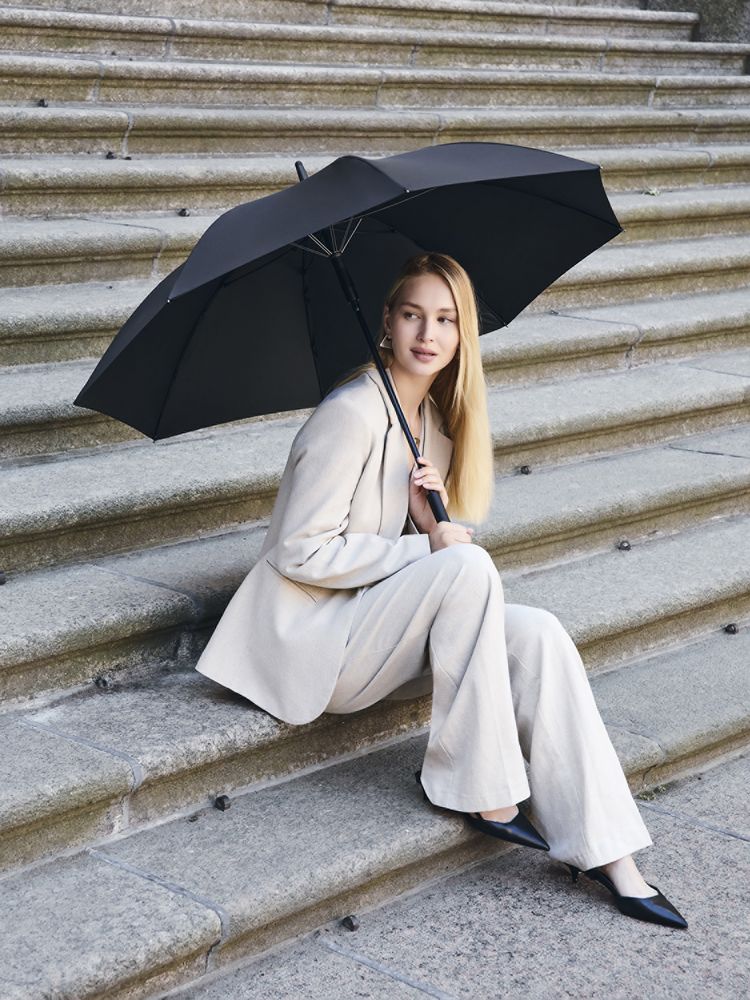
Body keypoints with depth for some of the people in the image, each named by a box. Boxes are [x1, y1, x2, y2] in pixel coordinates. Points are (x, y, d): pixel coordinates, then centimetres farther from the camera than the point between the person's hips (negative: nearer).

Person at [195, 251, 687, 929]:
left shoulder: (437, 418, 10)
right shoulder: (354, 414, -17)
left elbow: (431, 540, 13)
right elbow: (301, 552, -19)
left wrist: (433, 511, -11)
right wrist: (428, 547, -20)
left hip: (380, 630, 8)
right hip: (312, 635, -8)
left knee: (539, 635, -16)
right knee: (469, 568, -30)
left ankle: (609, 856, -15)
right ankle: (481, 790, -20)